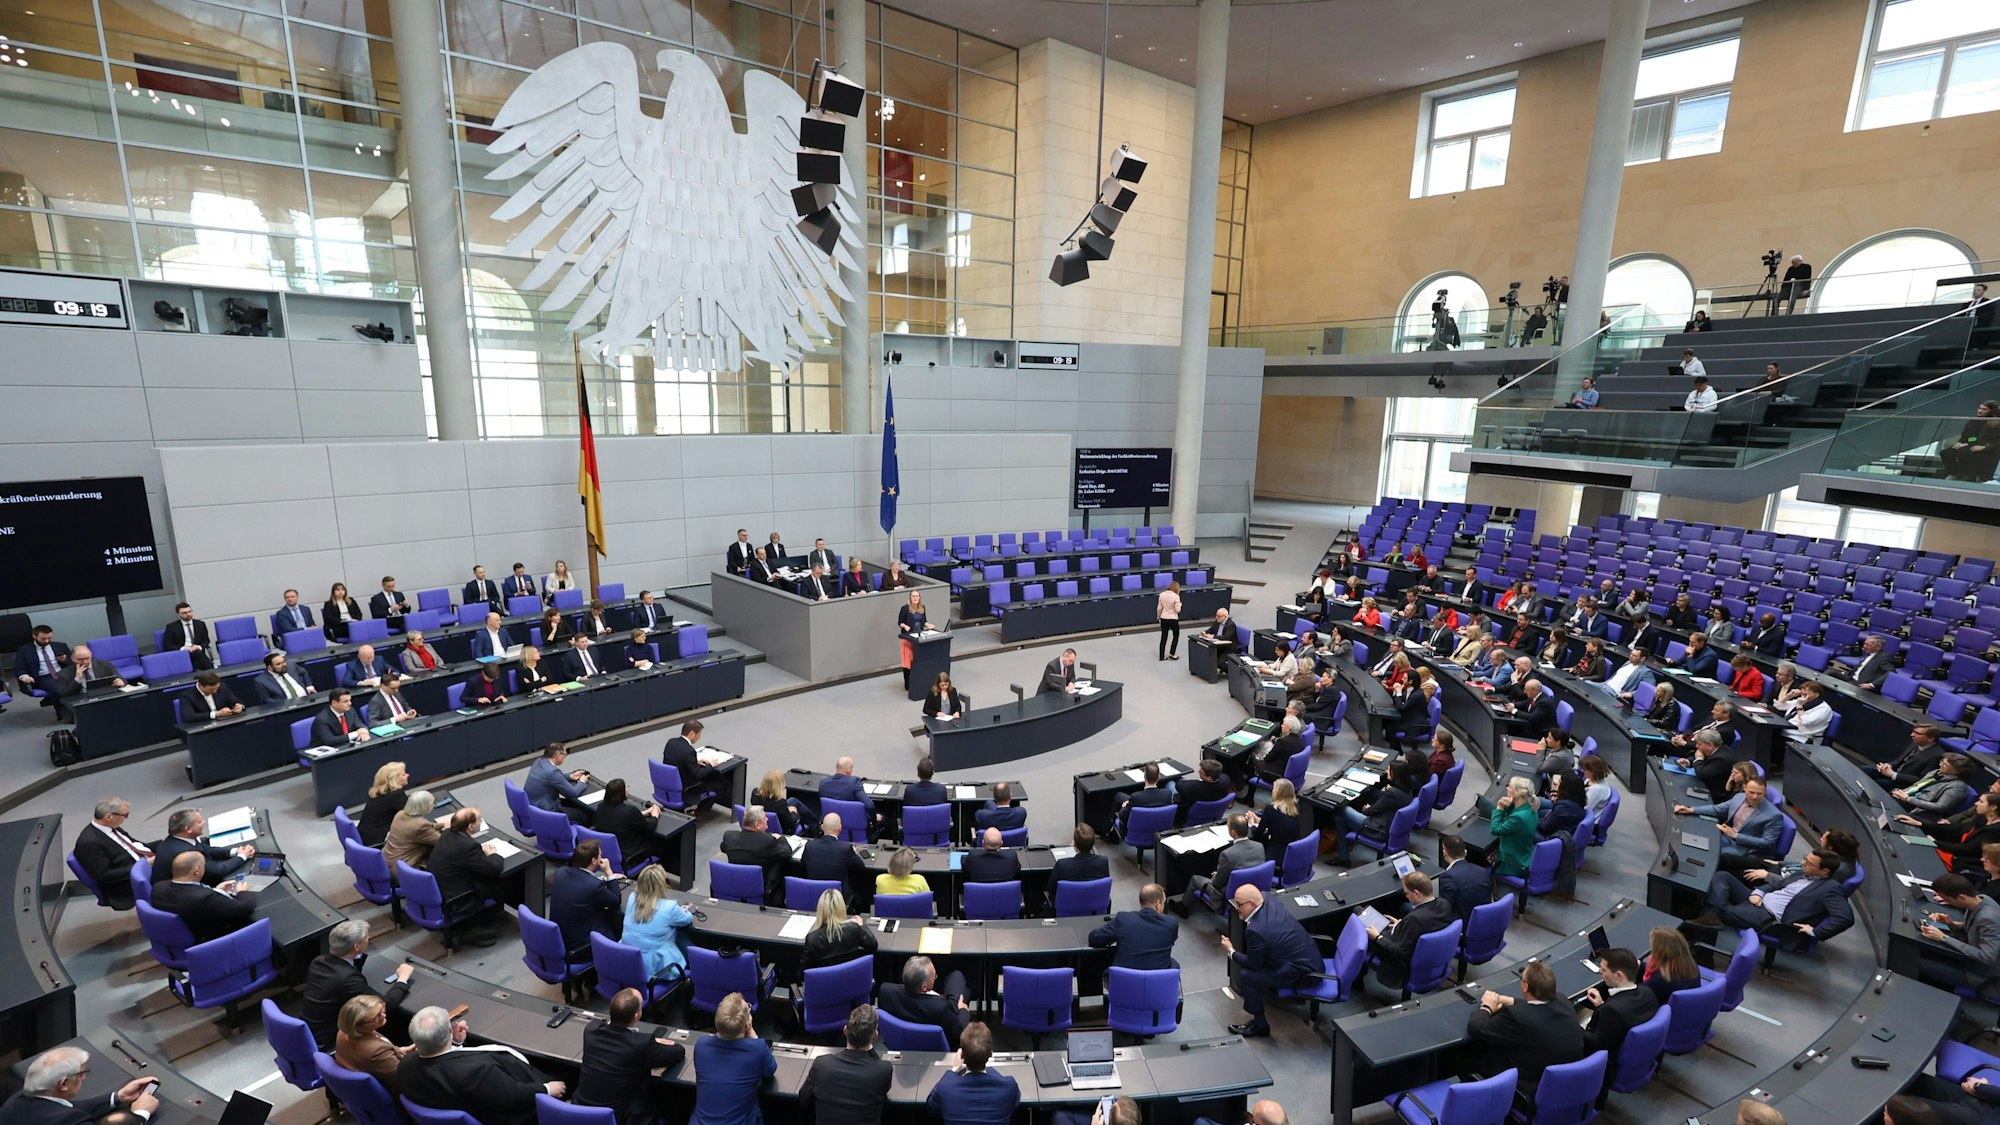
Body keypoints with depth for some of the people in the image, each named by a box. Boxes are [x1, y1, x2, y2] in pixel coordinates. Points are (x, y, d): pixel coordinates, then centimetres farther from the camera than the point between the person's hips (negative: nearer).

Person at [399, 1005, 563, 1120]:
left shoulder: (406, 1065, -20)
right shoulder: (474, 1071, -42)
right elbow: (516, 1096, -28)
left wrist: (456, 1043, -7)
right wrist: (547, 1089, -12)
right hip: (508, 1116, -7)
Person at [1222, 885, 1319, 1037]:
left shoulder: (1256, 930, -28)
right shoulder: (1271, 901, -7)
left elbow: (1253, 963, -12)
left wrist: (1231, 952, 3)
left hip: (1302, 973, -9)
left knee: (1246, 975, -8)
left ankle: (1260, 1026, 7)